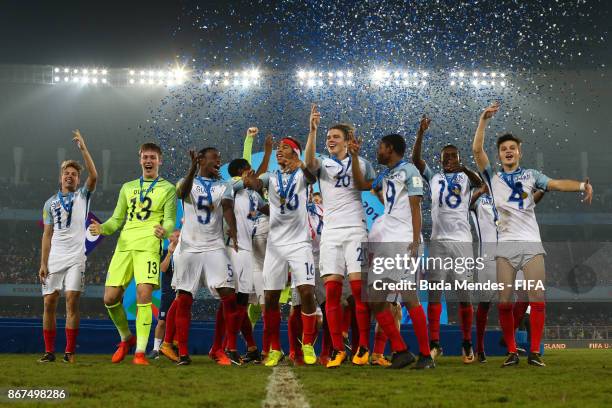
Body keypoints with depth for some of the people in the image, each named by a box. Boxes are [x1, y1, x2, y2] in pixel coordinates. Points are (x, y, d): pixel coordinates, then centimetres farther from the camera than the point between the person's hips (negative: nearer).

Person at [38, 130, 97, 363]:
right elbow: (47, 235, 13)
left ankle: (70, 351, -5)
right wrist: (43, 263, 5)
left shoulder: (82, 196, 7)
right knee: (49, 303, -1)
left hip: (76, 257, -3)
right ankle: (49, 351, 7)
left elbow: (93, 176, -13)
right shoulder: (50, 203, 13)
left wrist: (83, 148, -18)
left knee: (72, 301, -11)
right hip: (54, 259, 3)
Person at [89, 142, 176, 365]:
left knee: (143, 295, -19)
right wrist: (102, 228, 0)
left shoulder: (167, 189, 10)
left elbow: (170, 221, 1)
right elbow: (117, 219, 21)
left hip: (148, 246, -4)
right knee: (110, 298, -3)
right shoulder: (128, 187, 22)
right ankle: (127, 338, 23)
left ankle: (140, 351, -13)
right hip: (124, 246, 4)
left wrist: (164, 230, -23)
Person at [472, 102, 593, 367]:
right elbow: (477, 150, 2)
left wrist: (581, 185, -20)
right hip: (506, 245, 0)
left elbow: (556, 184, -1)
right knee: (504, 300, -6)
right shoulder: (493, 178, 14)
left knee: (537, 297, -10)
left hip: (532, 244, 0)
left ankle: (535, 352, -4)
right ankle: (511, 352, 3)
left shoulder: (531, 175, 15)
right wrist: (484, 120, -5)